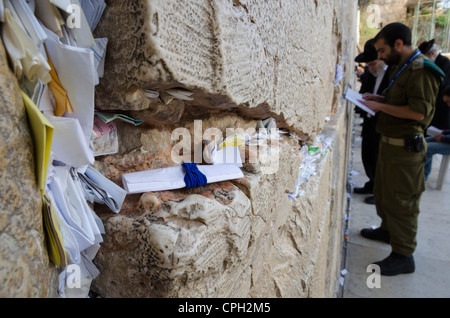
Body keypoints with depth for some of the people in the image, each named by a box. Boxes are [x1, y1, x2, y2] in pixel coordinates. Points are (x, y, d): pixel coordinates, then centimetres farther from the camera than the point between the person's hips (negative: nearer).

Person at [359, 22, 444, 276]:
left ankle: (403, 256, 10)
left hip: (405, 146, -10)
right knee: (383, 192, 21)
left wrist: (380, 106, -19)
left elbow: (418, 112, -24)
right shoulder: (401, 68, 14)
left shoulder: (421, 71, -17)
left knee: (400, 200, -3)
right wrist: (379, 99, 8)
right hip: (390, 141, 10)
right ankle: (388, 230, 40)